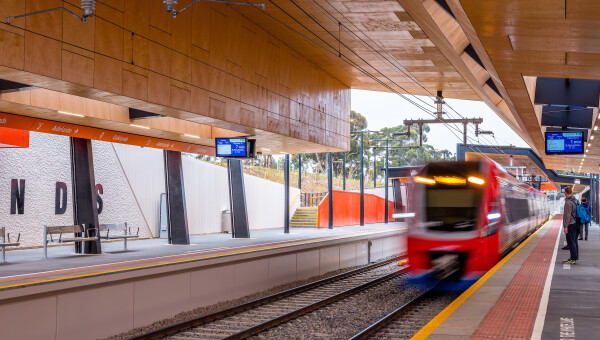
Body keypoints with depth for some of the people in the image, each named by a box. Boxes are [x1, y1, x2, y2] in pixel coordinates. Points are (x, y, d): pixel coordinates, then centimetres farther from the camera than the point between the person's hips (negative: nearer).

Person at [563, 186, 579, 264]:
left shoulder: (568, 202, -16)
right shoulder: (575, 201, 12)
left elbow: (567, 216, -19)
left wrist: (565, 227, -17)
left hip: (571, 225, -9)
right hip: (576, 224, 9)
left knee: (571, 242, -6)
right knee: (574, 242, 14)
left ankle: (573, 259, -5)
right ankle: (575, 258, 19)